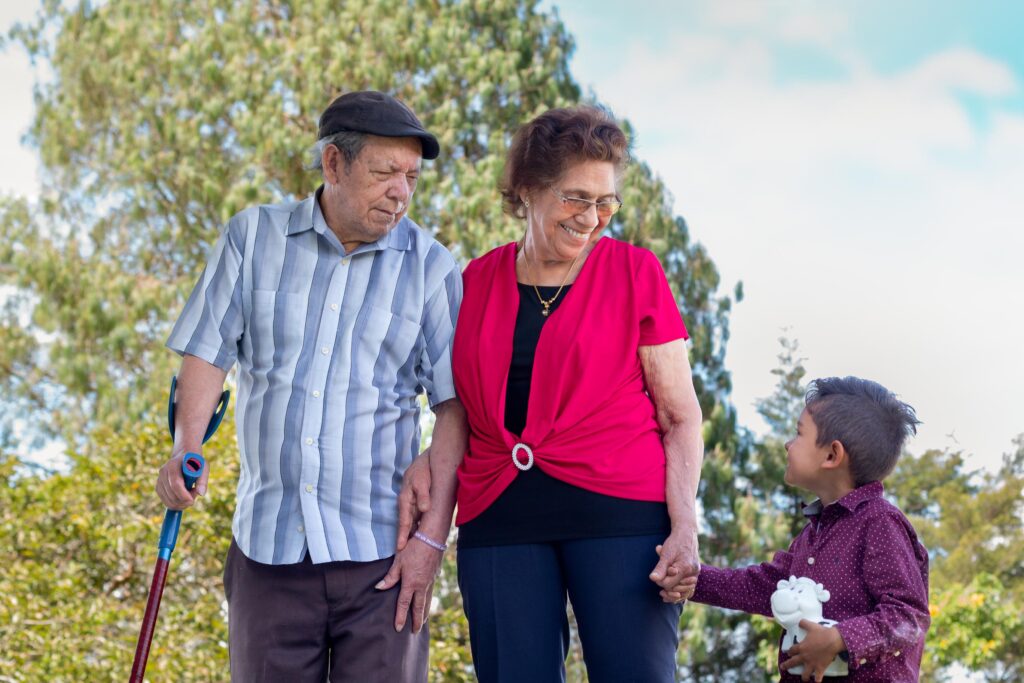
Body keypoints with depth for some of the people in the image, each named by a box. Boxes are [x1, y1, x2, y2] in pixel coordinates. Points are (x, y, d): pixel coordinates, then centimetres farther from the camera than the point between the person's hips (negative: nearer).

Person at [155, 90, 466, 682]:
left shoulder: (431, 267, 0)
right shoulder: (254, 238, 6)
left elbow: (455, 408, -2)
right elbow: (208, 351, 7)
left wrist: (431, 536, -9)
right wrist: (186, 451, -11)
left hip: (380, 551, -1)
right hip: (268, 546, 2)